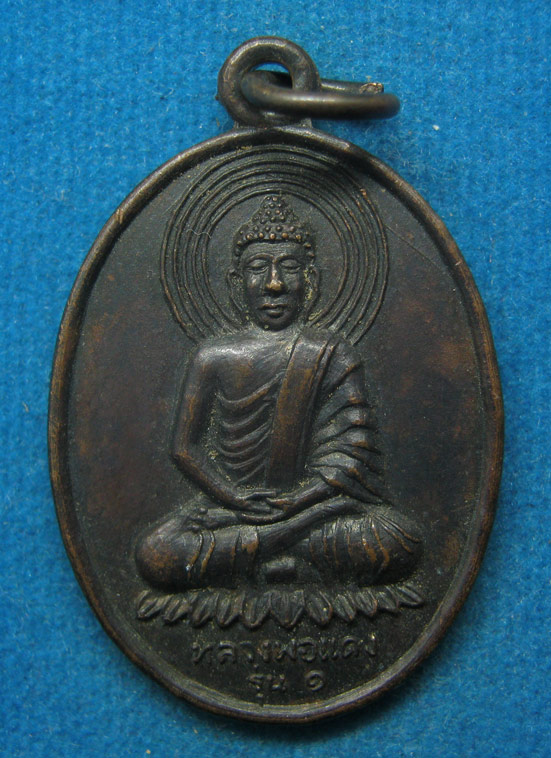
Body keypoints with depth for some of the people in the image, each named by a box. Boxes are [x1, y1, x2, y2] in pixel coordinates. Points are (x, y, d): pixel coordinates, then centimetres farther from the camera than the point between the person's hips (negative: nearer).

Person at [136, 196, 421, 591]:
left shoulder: (333, 355, 2)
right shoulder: (213, 357, 5)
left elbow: (351, 457, -4)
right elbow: (186, 447, 4)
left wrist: (293, 502, -16)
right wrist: (237, 499, -12)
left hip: (319, 502, 0)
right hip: (231, 503, 1)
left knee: (400, 544, -28)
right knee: (155, 555, -27)